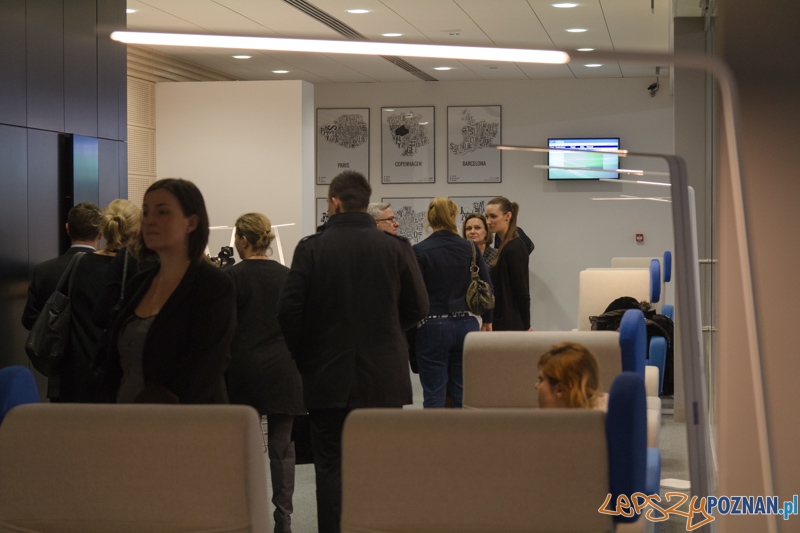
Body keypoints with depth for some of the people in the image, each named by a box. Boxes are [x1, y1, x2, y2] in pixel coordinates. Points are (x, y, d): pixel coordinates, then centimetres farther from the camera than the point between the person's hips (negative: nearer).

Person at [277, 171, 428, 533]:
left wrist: (304, 356, 5)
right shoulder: (396, 248, -4)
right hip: (384, 378, 2)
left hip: (329, 379, -1)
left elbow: (289, 310, -10)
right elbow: (418, 307, 1)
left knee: (331, 468, 6)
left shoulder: (311, 248, -8)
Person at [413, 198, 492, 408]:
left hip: (432, 327, -3)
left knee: (434, 395, 0)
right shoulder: (470, 248, 2)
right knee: (464, 394, 10)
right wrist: (487, 320, 21)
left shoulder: (420, 251, -8)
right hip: (466, 325, 3)